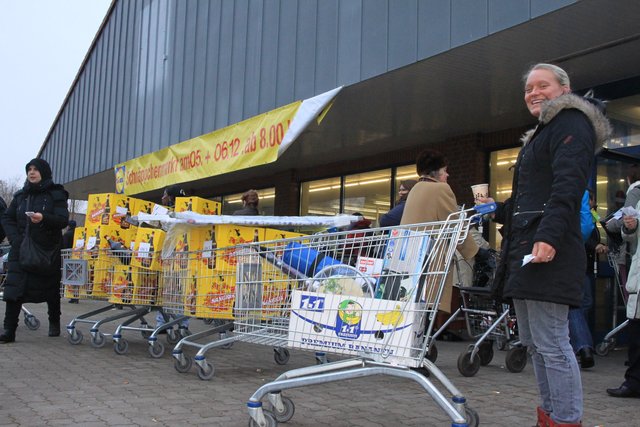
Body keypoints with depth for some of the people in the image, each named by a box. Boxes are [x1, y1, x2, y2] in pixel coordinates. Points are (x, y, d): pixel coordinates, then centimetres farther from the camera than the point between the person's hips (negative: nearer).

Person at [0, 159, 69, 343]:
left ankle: (54, 322, 29)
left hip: (48, 250, -3)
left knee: (50, 288, 8)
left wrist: (44, 218, -30)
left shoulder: (56, 194, -1)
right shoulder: (20, 195, 12)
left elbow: (63, 220, -11)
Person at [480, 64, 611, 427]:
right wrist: (500, 211, 31)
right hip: (524, 252, 10)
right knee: (534, 342, 12)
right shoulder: (542, 134, 28)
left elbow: (568, 186, -18)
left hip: (548, 250, -10)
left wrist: (548, 235, -27)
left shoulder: (572, 124, -3)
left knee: (551, 343, -9)